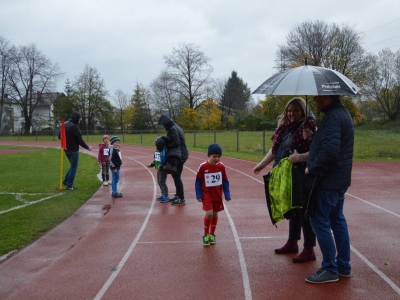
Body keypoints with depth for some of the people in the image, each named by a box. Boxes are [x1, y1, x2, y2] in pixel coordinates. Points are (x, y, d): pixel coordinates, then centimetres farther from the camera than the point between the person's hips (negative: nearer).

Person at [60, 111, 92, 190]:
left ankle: (66, 181, 21)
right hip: (73, 150, -8)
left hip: (66, 149, 8)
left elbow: (60, 137, 13)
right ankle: (69, 185, 9)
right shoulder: (74, 126, -19)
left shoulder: (65, 124, 8)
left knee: (73, 166, 23)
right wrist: (87, 147, -7)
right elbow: (80, 140, -18)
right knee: (74, 167, 4)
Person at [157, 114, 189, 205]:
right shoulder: (176, 127, 16)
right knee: (176, 175, 18)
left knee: (176, 176, -5)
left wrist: (167, 145, -9)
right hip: (181, 154, 10)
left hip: (177, 156, -10)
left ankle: (181, 199, -1)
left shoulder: (172, 129, -14)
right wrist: (166, 141, 5)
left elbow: (176, 142, -22)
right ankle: (178, 195, 28)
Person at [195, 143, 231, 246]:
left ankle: (212, 234, 29)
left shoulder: (221, 166, -5)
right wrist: (199, 195, -6)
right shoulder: (203, 166, -14)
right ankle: (206, 235, 9)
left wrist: (227, 194, 1)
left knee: (215, 214, 11)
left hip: (218, 195, 3)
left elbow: (225, 181, 4)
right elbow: (198, 181, -4)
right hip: (207, 194, -3)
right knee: (209, 214, -12)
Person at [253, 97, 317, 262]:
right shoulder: (285, 126, 10)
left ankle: (309, 250, 10)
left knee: (304, 211, -1)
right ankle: (292, 242, 33)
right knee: (292, 209, 18)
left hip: (302, 176, -7)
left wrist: (300, 157, -32)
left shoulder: (309, 127, -12)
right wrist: (262, 164, 13)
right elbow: (275, 149, 17)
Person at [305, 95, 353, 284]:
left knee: (320, 222, -3)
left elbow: (329, 151, -30)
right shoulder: (342, 112, 14)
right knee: (337, 220, 16)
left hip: (328, 180, -11)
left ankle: (330, 269, 4)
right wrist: (314, 166, 15)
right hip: (340, 179, 11)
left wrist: (312, 168, -16)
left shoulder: (332, 117, -20)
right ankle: (343, 266, 24)